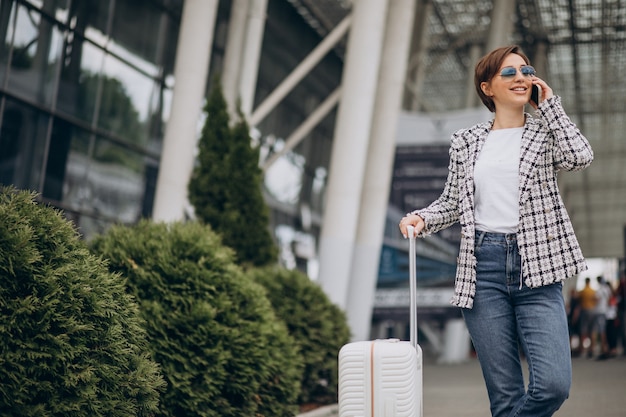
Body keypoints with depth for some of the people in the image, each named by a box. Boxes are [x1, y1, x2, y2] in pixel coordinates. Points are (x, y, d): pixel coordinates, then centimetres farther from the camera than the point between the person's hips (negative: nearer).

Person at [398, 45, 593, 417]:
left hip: (536, 267, 0)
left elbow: (581, 156, -10)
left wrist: (550, 104, 1)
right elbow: (453, 201, 17)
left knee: (554, 384, -13)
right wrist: (421, 219, -3)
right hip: (484, 267, 1)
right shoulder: (466, 142, 13)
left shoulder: (546, 134, 10)